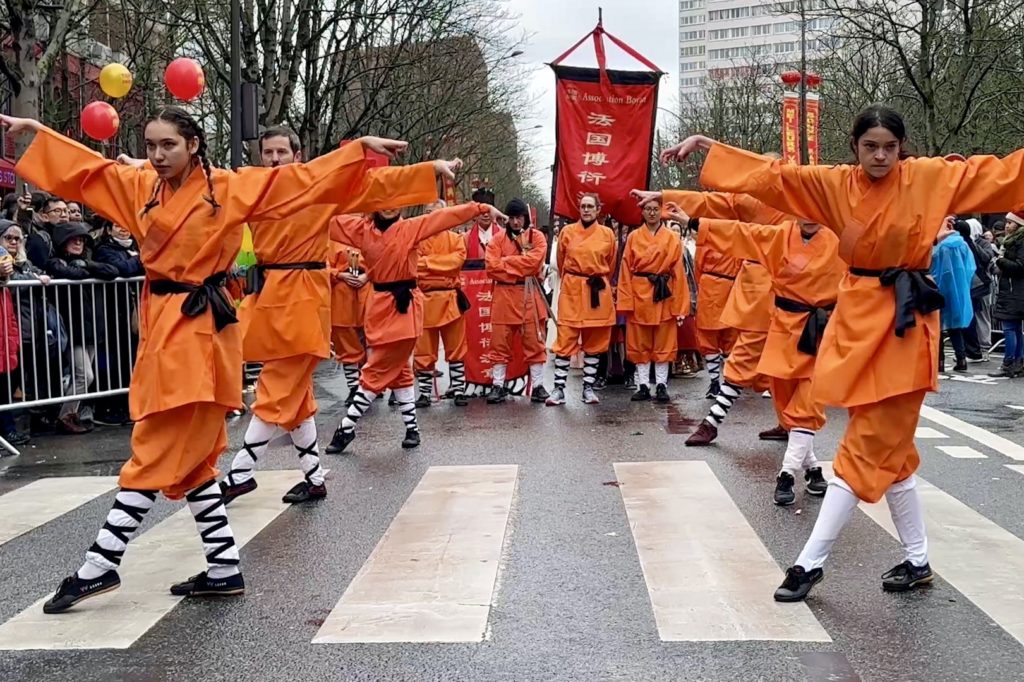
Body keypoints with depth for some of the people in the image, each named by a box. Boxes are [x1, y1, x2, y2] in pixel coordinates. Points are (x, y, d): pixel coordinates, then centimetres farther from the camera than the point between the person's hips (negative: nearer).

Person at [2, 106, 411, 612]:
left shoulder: (232, 188, -3)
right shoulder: (140, 188, 12)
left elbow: (303, 177, -2)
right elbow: (85, 167, 24)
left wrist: (361, 148, -7)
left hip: (200, 329, -7)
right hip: (160, 325, 7)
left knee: (156, 454, -4)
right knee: (187, 458, 10)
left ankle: (99, 566, 5)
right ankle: (223, 569, 19)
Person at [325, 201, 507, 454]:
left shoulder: (411, 228, -4)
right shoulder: (363, 229, 6)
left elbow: (448, 215, -7)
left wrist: (483, 208, -9)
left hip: (404, 307, -5)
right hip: (379, 305, 5)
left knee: (377, 371, -3)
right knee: (397, 370, 13)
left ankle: (347, 427, 5)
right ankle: (411, 427, 23)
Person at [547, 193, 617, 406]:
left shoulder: (608, 234, 3)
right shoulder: (567, 232, 2)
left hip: (599, 293, 1)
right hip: (571, 292, -1)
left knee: (595, 342, 7)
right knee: (565, 341, -5)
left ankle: (589, 388, 15)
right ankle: (559, 389, -1)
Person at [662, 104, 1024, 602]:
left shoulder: (932, 177, -2)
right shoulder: (835, 185, 3)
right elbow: (772, 176, 1)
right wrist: (710, 147, -5)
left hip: (905, 320, -4)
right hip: (858, 316, 4)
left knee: (868, 448, -4)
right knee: (885, 447, 10)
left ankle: (811, 561, 0)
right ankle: (917, 560, 24)